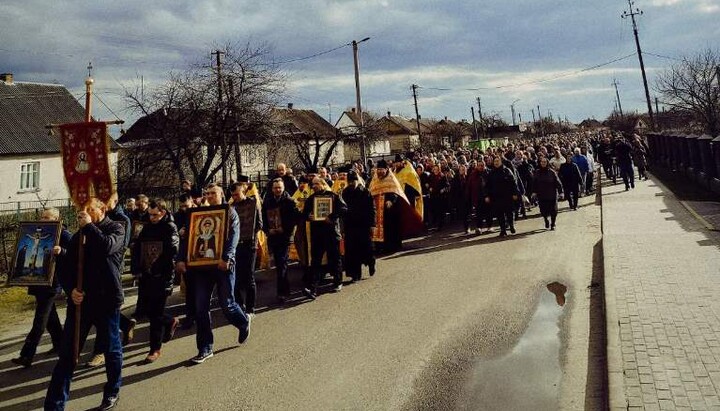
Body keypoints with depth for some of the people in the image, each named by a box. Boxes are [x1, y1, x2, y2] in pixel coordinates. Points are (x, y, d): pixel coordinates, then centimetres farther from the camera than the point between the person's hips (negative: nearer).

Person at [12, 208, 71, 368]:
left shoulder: (64, 234, -9)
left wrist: (62, 251, -38)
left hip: (52, 282, -8)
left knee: (40, 320, -6)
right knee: (50, 315, 17)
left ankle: (27, 356, -5)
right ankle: (59, 343, 30)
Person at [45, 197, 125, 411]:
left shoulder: (116, 228, -2)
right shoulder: (79, 234, 11)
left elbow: (107, 246, -25)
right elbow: (68, 266, 10)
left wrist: (89, 225, -15)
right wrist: (71, 289, -6)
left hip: (107, 300, -3)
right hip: (80, 299, 4)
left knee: (112, 349, 11)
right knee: (67, 353, 3)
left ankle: (112, 392, 31)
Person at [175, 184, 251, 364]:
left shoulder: (230, 212, 3)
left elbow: (233, 237, -9)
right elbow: (187, 238, 6)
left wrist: (226, 258, -23)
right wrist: (181, 259, -8)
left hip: (223, 265, -3)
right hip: (202, 265, 4)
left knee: (226, 304, 2)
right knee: (200, 307, 1)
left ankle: (244, 322, 35)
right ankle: (205, 349, 12)